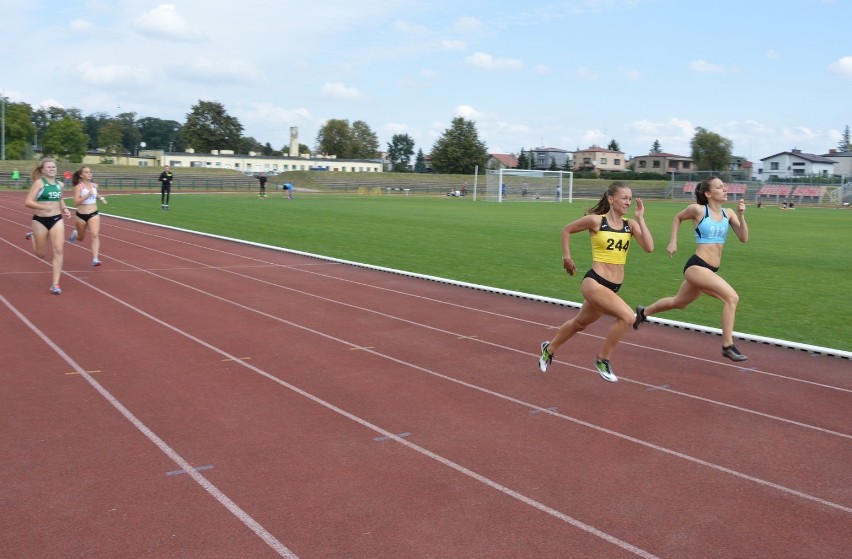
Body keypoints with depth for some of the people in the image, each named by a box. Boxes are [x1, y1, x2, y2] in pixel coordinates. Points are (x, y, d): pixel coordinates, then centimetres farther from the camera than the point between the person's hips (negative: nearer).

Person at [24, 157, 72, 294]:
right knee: (41, 254, 11)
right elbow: (28, 202, -17)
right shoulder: (39, 183, -11)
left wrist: (64, 209, 8)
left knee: (58, 251, -9)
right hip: (40, 220, -3)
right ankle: (32, 236, 45)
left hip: (57, 219, 3)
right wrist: (44, 207, -31)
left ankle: (55, 284, -4)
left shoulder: (59, 184, 5)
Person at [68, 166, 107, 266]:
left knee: (95, 235, -17)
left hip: (94, 214, 2)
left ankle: (95, 259, -21)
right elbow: (76, 202, -21)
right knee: (81, 238, 17)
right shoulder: (79, 186, -12)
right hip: (81, 215, -2)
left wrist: (101, 198, 9)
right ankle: (75, 232, 54)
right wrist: (88, 195, -30)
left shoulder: (94, 185, 3)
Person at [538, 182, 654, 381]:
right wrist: (567, 257, 4)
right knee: (627, 316, -24)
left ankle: (550, 349, 50)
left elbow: (649, 247, -11)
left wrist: (640, 218, -10)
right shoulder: (596, 220, -9)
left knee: (580, 323, 24)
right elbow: (567, 230, 5)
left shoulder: (631, 224, 2)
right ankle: (603, 359, -4)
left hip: (613, 287, 6)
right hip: (594, 282, -6)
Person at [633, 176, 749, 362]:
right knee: (732, 297, -22)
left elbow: (743, 238, 0)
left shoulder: (728, 214, 6)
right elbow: (678, 217, 11)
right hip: (696, 266, -7)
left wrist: (741, 215, -11)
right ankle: (728, 345, -14)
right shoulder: (698, 209, -8)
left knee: (678, 302, 25)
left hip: (710, 270, 7)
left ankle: (643, 312, 49)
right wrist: (673, 241, 7)